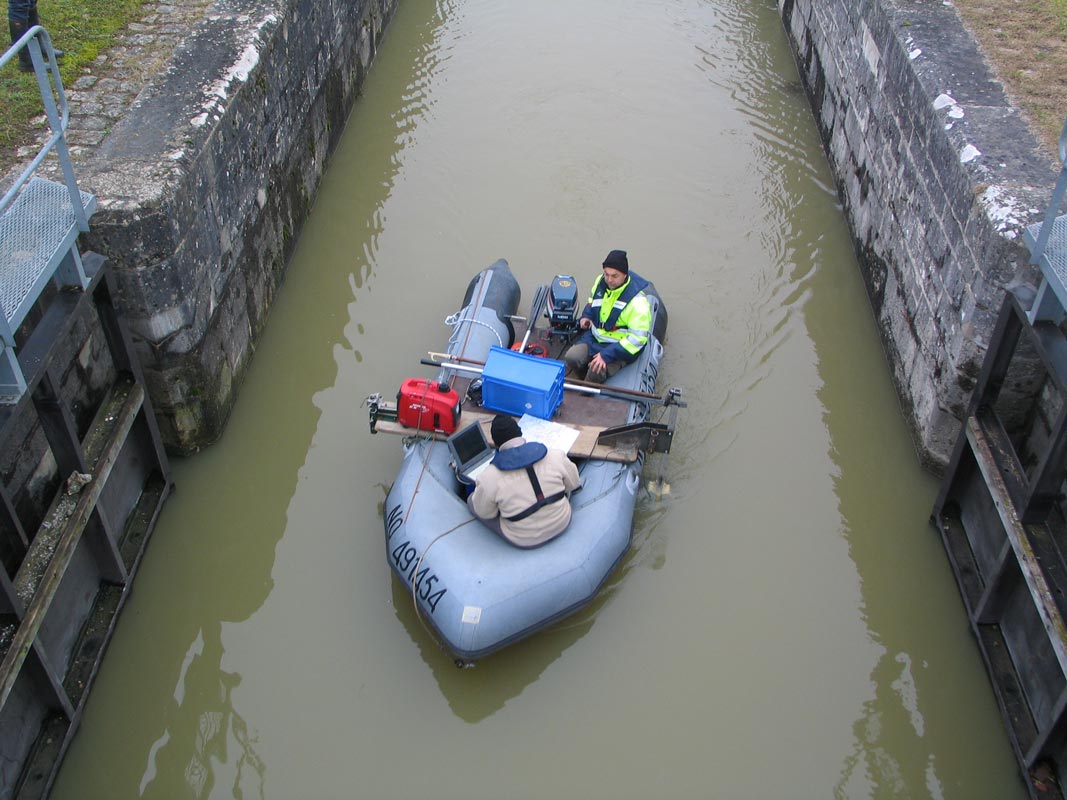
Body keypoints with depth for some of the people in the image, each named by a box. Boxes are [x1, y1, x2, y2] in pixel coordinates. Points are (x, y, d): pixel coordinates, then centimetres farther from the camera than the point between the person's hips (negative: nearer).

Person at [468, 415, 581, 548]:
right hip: (562, 523, 3)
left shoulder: (488, 478, -24)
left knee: (472, 500, 16)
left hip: (524, 540, -2)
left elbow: (485, 513, -9)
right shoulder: (555, 456, -18)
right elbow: (573, 484, -1)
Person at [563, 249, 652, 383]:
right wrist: (586, 316, 0)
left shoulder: (637, 300, -25)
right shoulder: (600, 282, -4)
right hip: (594, 336, 6)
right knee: (571, 358, -18)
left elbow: (637, 338, -25)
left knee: (596, 372, -30)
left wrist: (606, 355, -30)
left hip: (619, 347, -6)